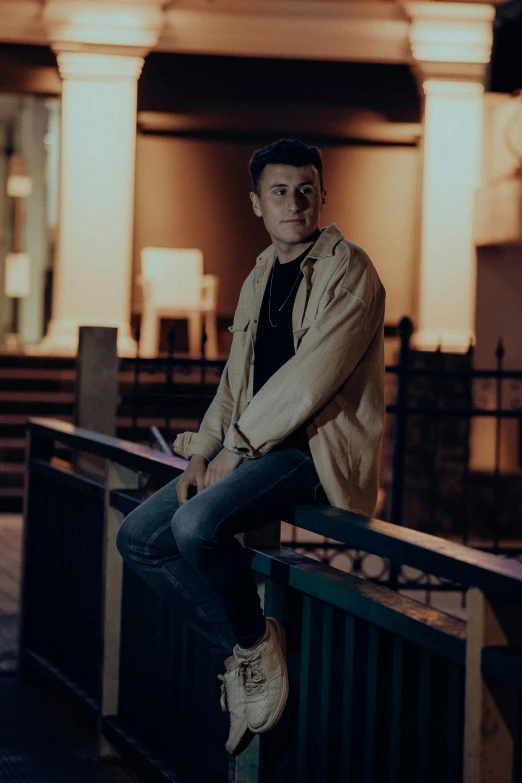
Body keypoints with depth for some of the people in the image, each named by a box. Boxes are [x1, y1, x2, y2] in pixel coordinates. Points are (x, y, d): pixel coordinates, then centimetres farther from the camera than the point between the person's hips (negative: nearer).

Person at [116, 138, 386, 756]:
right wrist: (203, 451, 2)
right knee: (139, 539, -2)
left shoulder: (348, 271, -8)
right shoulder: (260, 278, 17)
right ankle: (241, 648, 4)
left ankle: (256, 640, -6)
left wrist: (237, 448, -14)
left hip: (320, 450, -9)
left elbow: (312, 377, -17)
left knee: (197, 524, -30)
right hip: (254, 447, 9)